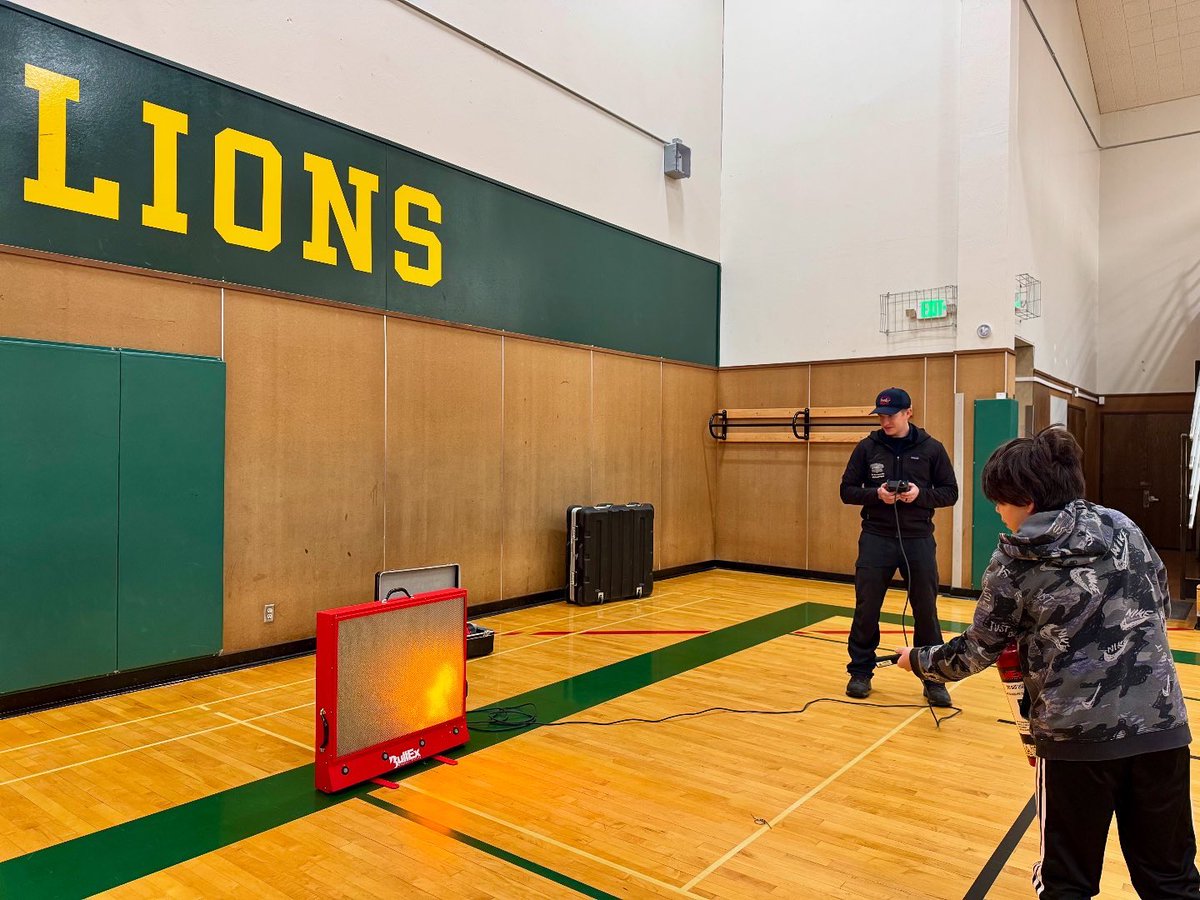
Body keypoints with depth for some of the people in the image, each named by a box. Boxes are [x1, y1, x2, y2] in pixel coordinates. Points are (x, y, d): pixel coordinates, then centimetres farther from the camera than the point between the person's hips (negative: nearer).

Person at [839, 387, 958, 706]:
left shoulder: (931, 449, 0)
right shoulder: (867, 447, 1)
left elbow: (950, 493, 3)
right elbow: (847, 491, 3)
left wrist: (921, 494, -16)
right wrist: (876, 494, -16)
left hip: (918, 540, 0)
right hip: (876, 539, 0)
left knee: (926, 612, 8)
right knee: (866, 609, 6)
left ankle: (934, 678, 23)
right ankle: (861, 672, 22)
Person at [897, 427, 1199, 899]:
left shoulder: (1014, 562, -8)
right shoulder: (1124, 528, 4)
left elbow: (977, 650, 0)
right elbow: (1160, 606, 16)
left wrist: (918, 659, 16)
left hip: (1077, 734, -4)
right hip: (1160, 725, 4)